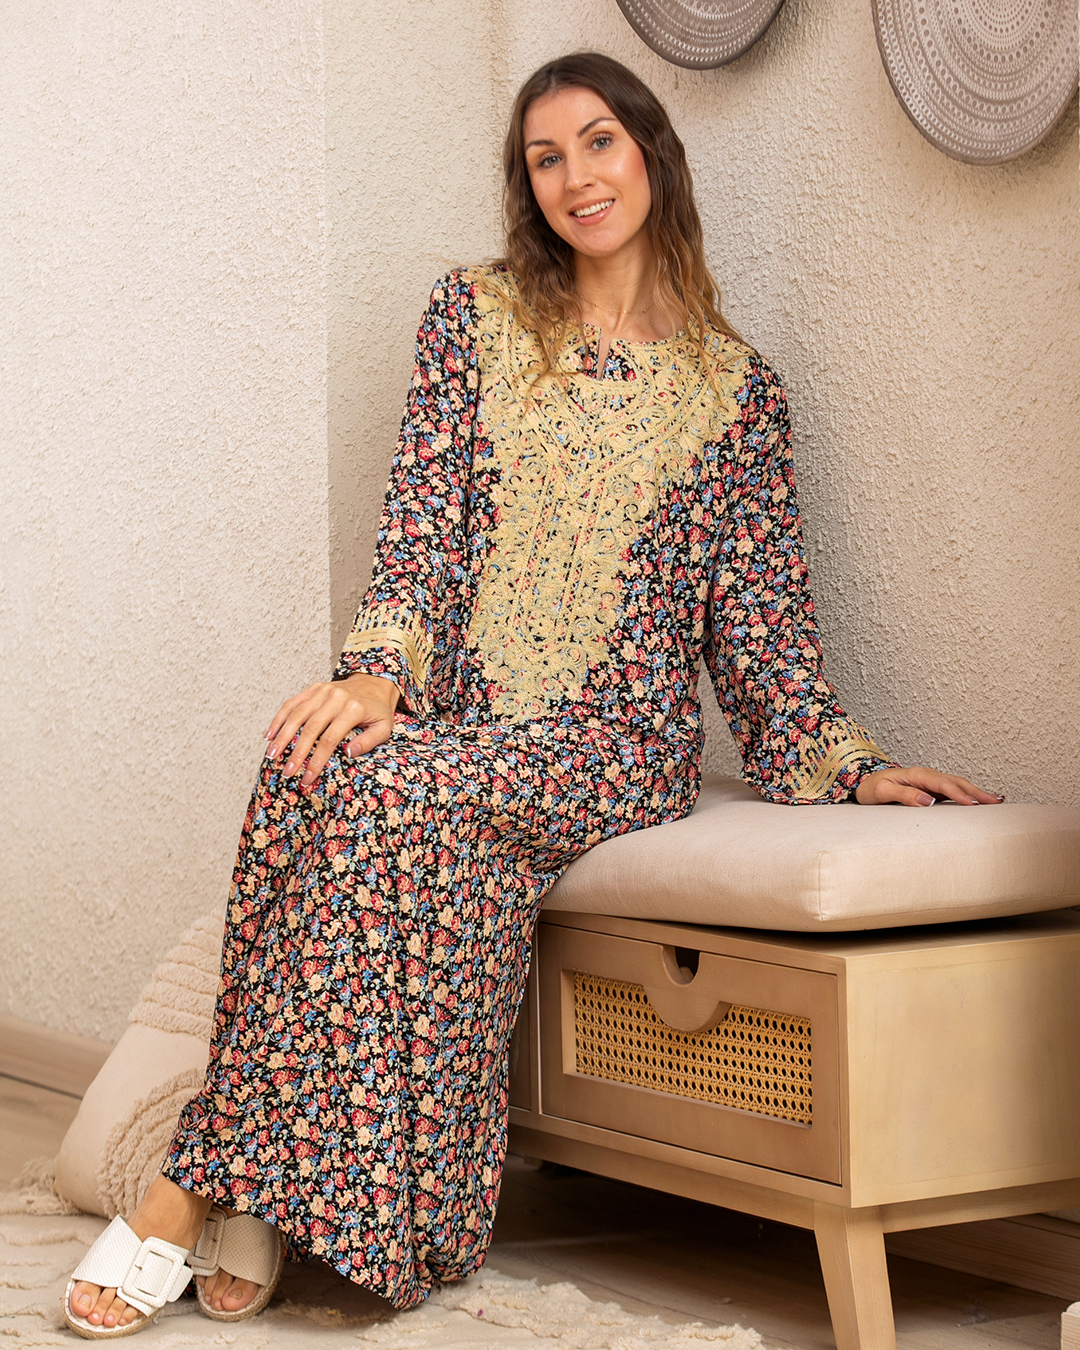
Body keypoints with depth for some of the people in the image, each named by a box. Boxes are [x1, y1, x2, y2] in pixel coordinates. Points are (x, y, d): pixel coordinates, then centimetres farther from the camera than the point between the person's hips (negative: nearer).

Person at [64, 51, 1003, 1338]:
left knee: (383, 790, -33)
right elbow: (421, 514, 4)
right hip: (453, 713, 1)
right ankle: (252, 1198, -28)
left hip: (614, 737, -1)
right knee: (328, 758, -36)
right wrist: (380, 669, -13)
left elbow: (755, 606, 11)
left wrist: (846, 763, 0)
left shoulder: (733, 383, 12)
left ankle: (212, 1183, -28)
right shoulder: (474, 314, 14)